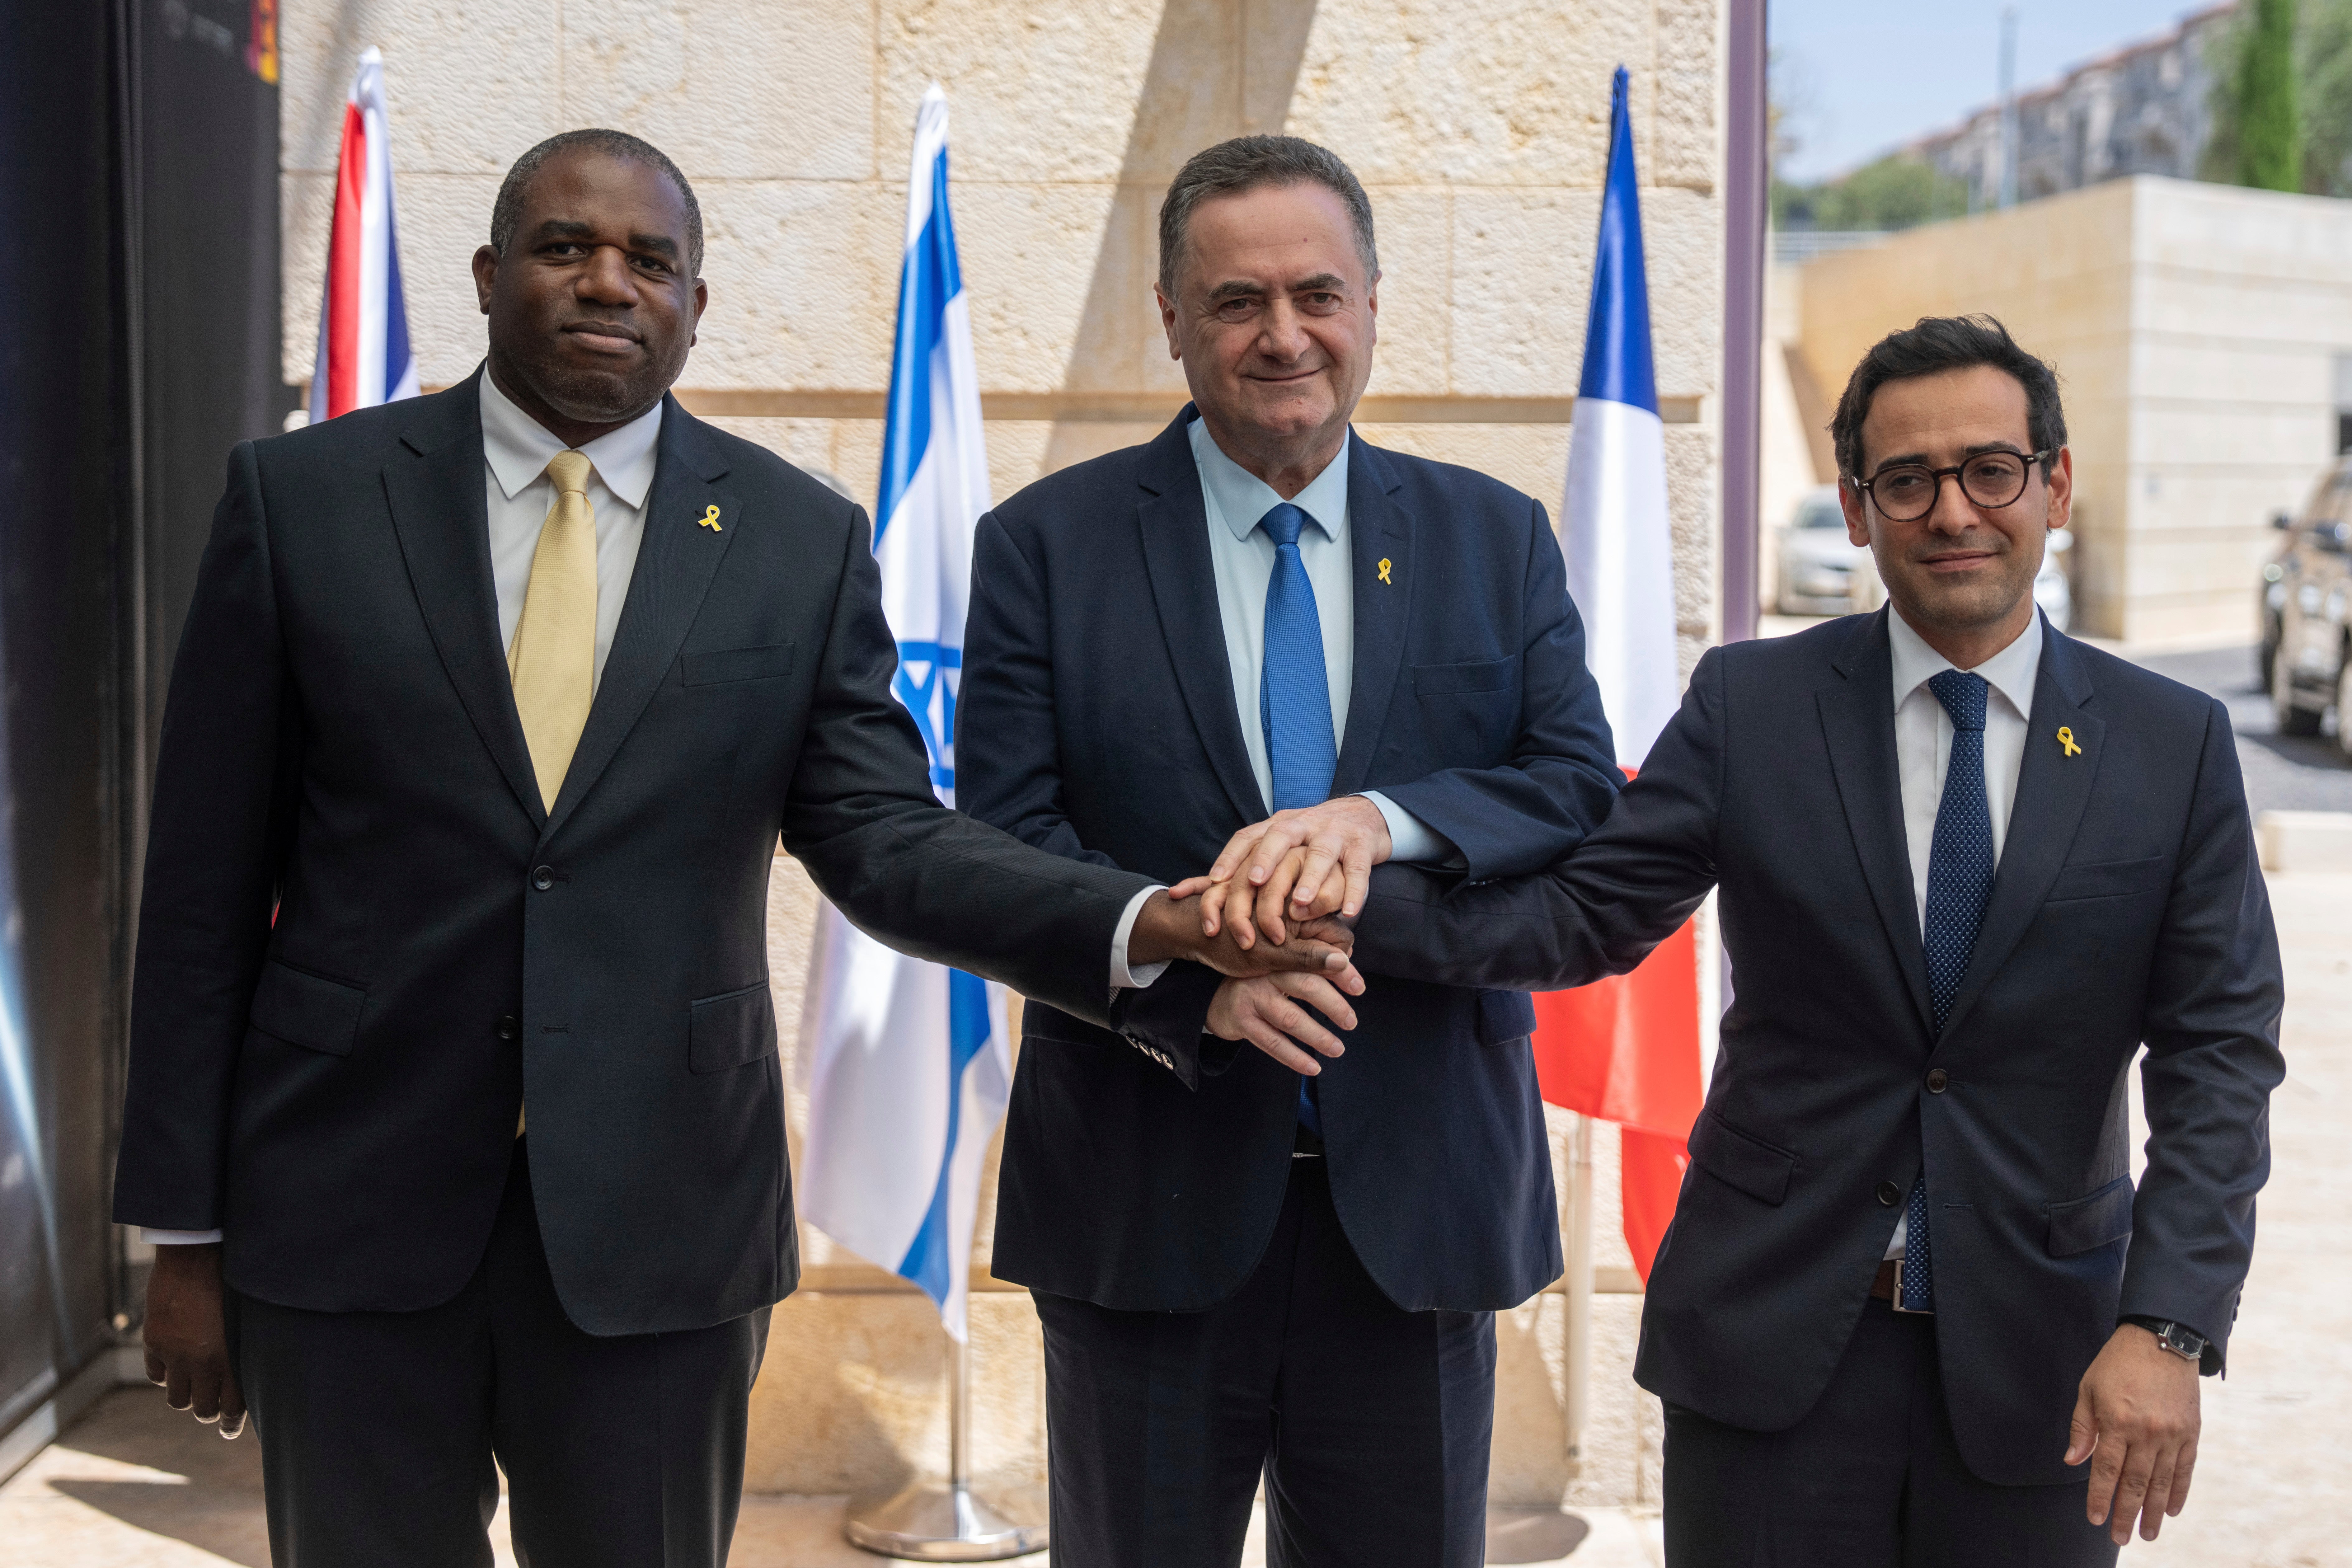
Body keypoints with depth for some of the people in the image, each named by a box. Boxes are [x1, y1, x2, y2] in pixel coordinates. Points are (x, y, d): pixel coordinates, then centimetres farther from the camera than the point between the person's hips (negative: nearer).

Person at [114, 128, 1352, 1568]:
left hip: (655, 1226, 1)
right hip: (349, 1207, 0)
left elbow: (884, 839, -3)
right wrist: (184, 1232, 0)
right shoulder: (303, 500, 0)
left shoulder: (804, 544, 2)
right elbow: (206, 887, 1)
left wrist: (1151, 924, -20)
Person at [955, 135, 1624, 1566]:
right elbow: (1000, 843, -8)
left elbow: (1588, 795, -3)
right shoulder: (1047, 546, 0)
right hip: (1149, 1195, -1)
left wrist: (1386, 819, -22)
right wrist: (1188, 974, -25)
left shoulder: (1498, 541, 6)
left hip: (1418, 1193, 2)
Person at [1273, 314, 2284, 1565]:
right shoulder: (1750, 706, 0)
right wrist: (1356, 896, -23)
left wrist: (2168, 1326, -15)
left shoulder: (2176, 745, 0)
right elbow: (1587, 914, -5)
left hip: (2037, 1360, 1)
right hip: (1773, 1343, 0)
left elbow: (2221, 1049, -3)